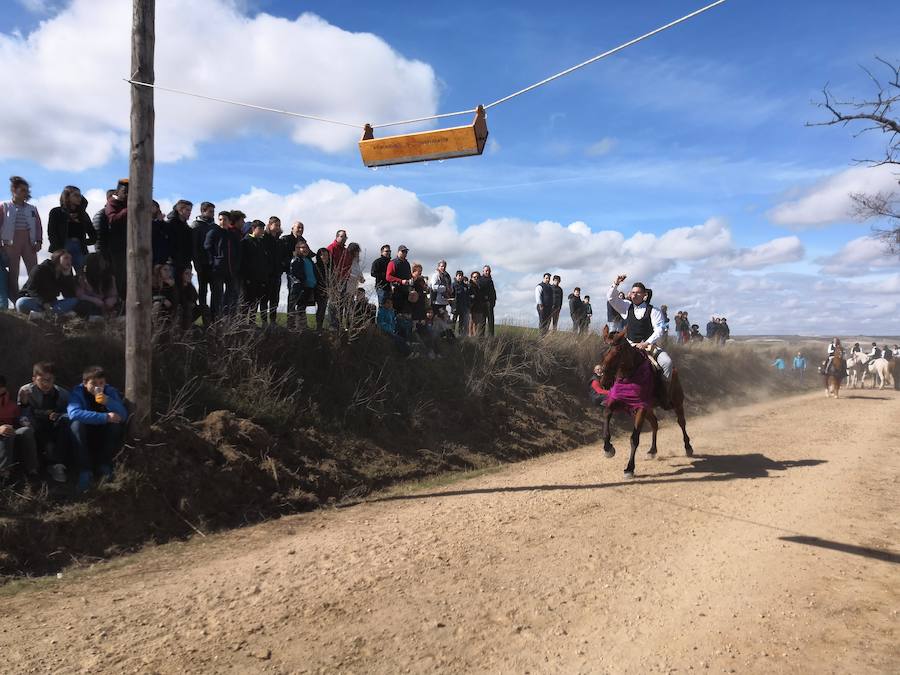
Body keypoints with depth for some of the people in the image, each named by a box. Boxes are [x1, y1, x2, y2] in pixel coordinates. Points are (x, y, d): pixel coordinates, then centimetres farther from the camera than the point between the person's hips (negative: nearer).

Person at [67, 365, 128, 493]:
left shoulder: (110, 391, -9)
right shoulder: (77, 392, -15)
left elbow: (124, 416, -20)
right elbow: (73, 413, -36)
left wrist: (108, 402, -37)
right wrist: (105, 417, -39)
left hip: (104, 437, 1)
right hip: (84, 438, -1)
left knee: (117, 424, -26)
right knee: (77, 423, -30)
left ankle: (104, 463, -9)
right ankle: (85, 470, -26)